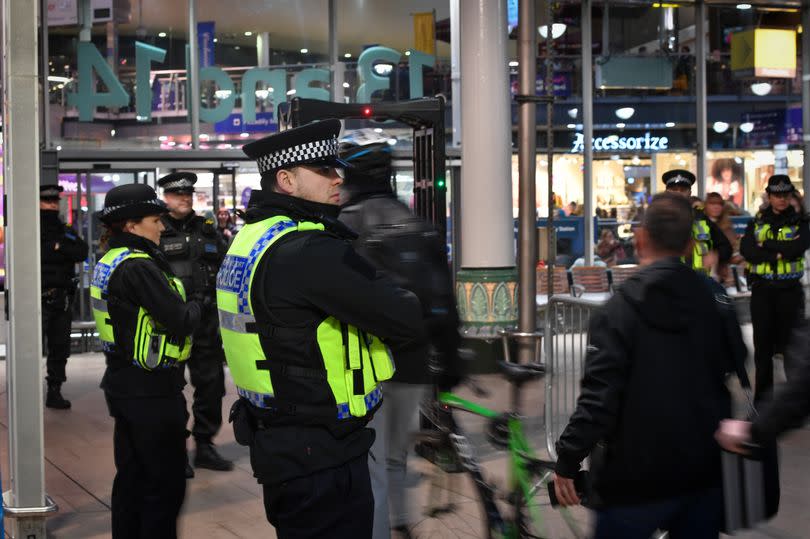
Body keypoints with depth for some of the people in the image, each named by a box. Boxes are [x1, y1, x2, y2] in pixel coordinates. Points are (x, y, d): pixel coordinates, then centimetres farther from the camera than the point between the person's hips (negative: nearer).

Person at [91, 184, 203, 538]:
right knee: (166, 484, 0)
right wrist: (196, 306, -1)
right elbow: (181, 323, -22)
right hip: (152, 390, -9)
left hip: (124, 385, 10)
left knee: (132, 476, 18)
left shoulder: (110, 261, 10)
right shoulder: (138, 266, -20)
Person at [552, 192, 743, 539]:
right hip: (705, 471, 5)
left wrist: (567, 461, -13)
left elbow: (599, 395, -19)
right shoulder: (714, 296, 1)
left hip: (638, 477, -4)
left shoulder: (619, 309, -14)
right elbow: (737, 373, 8)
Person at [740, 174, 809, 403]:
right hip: (762, 289, 1)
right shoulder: (757, 222, 8)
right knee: (762, 342, 5)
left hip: (790, 289, -1)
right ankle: (763, 392, 14)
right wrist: (778, 254, -15)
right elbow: (746, 250, -8)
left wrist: (766, 244, -12)